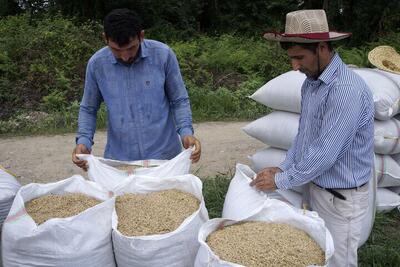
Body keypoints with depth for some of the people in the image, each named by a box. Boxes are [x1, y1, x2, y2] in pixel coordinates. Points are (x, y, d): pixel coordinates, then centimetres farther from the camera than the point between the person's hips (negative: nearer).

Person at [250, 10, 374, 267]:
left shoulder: (347, 90, -27)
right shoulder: (311, 82, 2)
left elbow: (325, 153, -27)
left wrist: (282, 181, -18)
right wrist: (283, 168, 2)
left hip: (343, 197, -8)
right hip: (318, 187, 8)